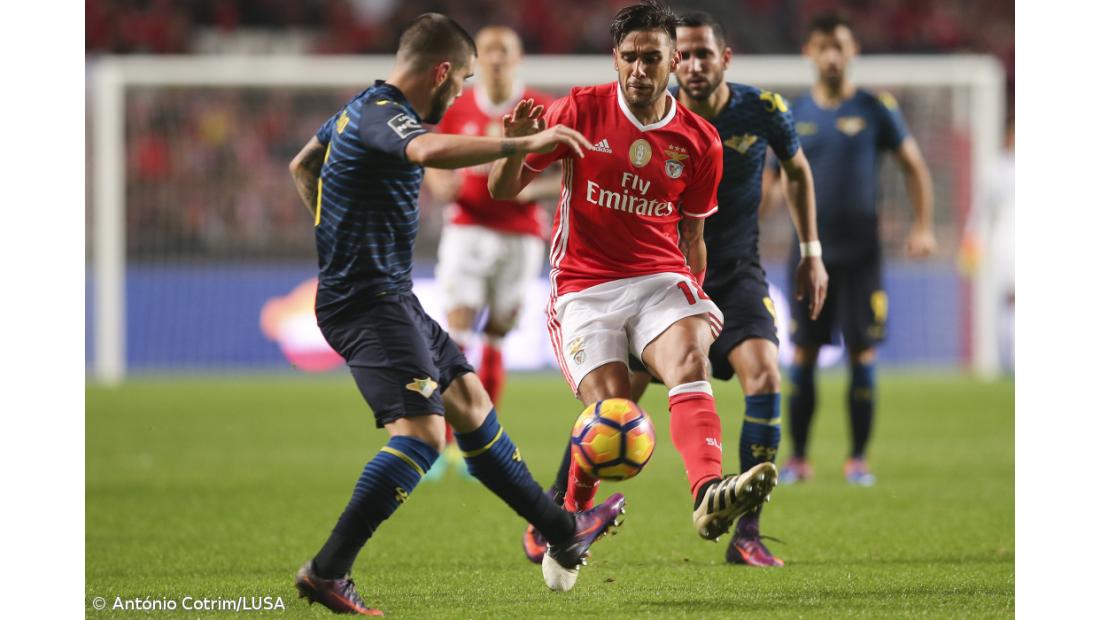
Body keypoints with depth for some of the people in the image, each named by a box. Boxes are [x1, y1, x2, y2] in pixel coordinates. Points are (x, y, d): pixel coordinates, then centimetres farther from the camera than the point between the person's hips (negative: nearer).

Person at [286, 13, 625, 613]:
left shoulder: (362, 109, 14)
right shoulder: (383, 116, -19)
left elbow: (301, 166, 31)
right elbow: (431, 150, -42)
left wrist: (343, 239, 31)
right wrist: (526, 143, -37)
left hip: (389, 298, 11)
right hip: (369, 301, -11)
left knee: (467, 397, 18)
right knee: (421, 430, -20)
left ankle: (561, 531, 29)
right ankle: (327, 572, -22)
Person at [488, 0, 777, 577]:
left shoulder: (699, 141, 5)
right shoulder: (581, 111, -1)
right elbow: (502, 189, 1)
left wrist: (697, 301, 9)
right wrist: (516, 145, -20)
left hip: (661, 279, 2)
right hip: (583, 285, -2)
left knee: (690, 360, -30)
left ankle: (709, 495, -53)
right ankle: (562, 516, 14)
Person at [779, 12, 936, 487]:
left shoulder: (875, 110, 0)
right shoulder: (794, 116, 5)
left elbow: (913, 165, 8)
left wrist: (923, 227, 0)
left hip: (861, 252, -1)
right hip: (810, 251, 2)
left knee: (862, 354, -4)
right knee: (803, 356, 1)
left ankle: (858, 459, 5)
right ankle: (797, 458, 9)